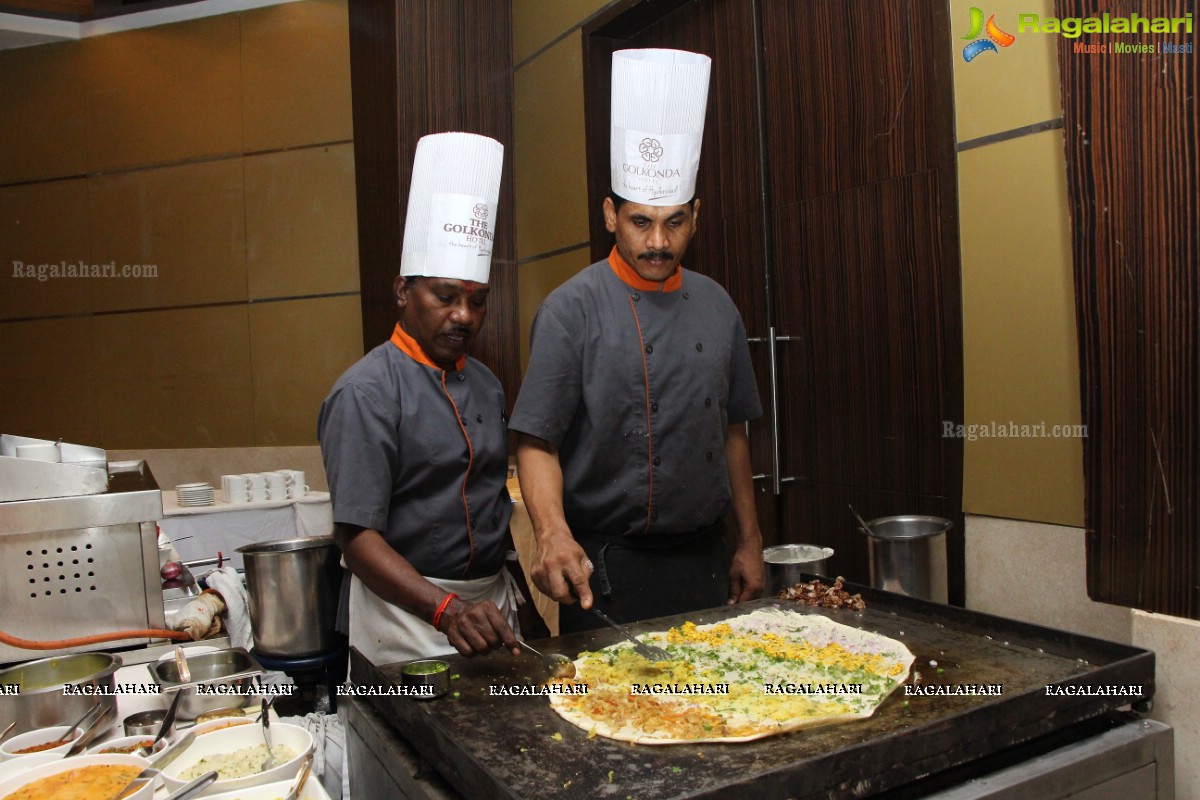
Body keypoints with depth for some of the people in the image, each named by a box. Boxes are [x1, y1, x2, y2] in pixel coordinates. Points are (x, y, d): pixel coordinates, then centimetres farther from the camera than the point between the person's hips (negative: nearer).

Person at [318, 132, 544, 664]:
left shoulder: (485, 384, 9)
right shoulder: (365, 394, -15)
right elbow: (357, 536, -20)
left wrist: (520, 595, 14)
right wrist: (448, 610, -32)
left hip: (492, 605, 7)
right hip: (409, 614, -6)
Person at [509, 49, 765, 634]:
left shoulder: (716, 307, 5)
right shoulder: (572, 310, -11)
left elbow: (733, 432, 12)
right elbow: (537, 441, -13)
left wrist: (749, 542, 12)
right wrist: (552, 533, -30)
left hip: (706, 557, 5)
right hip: (607, 566, -5)